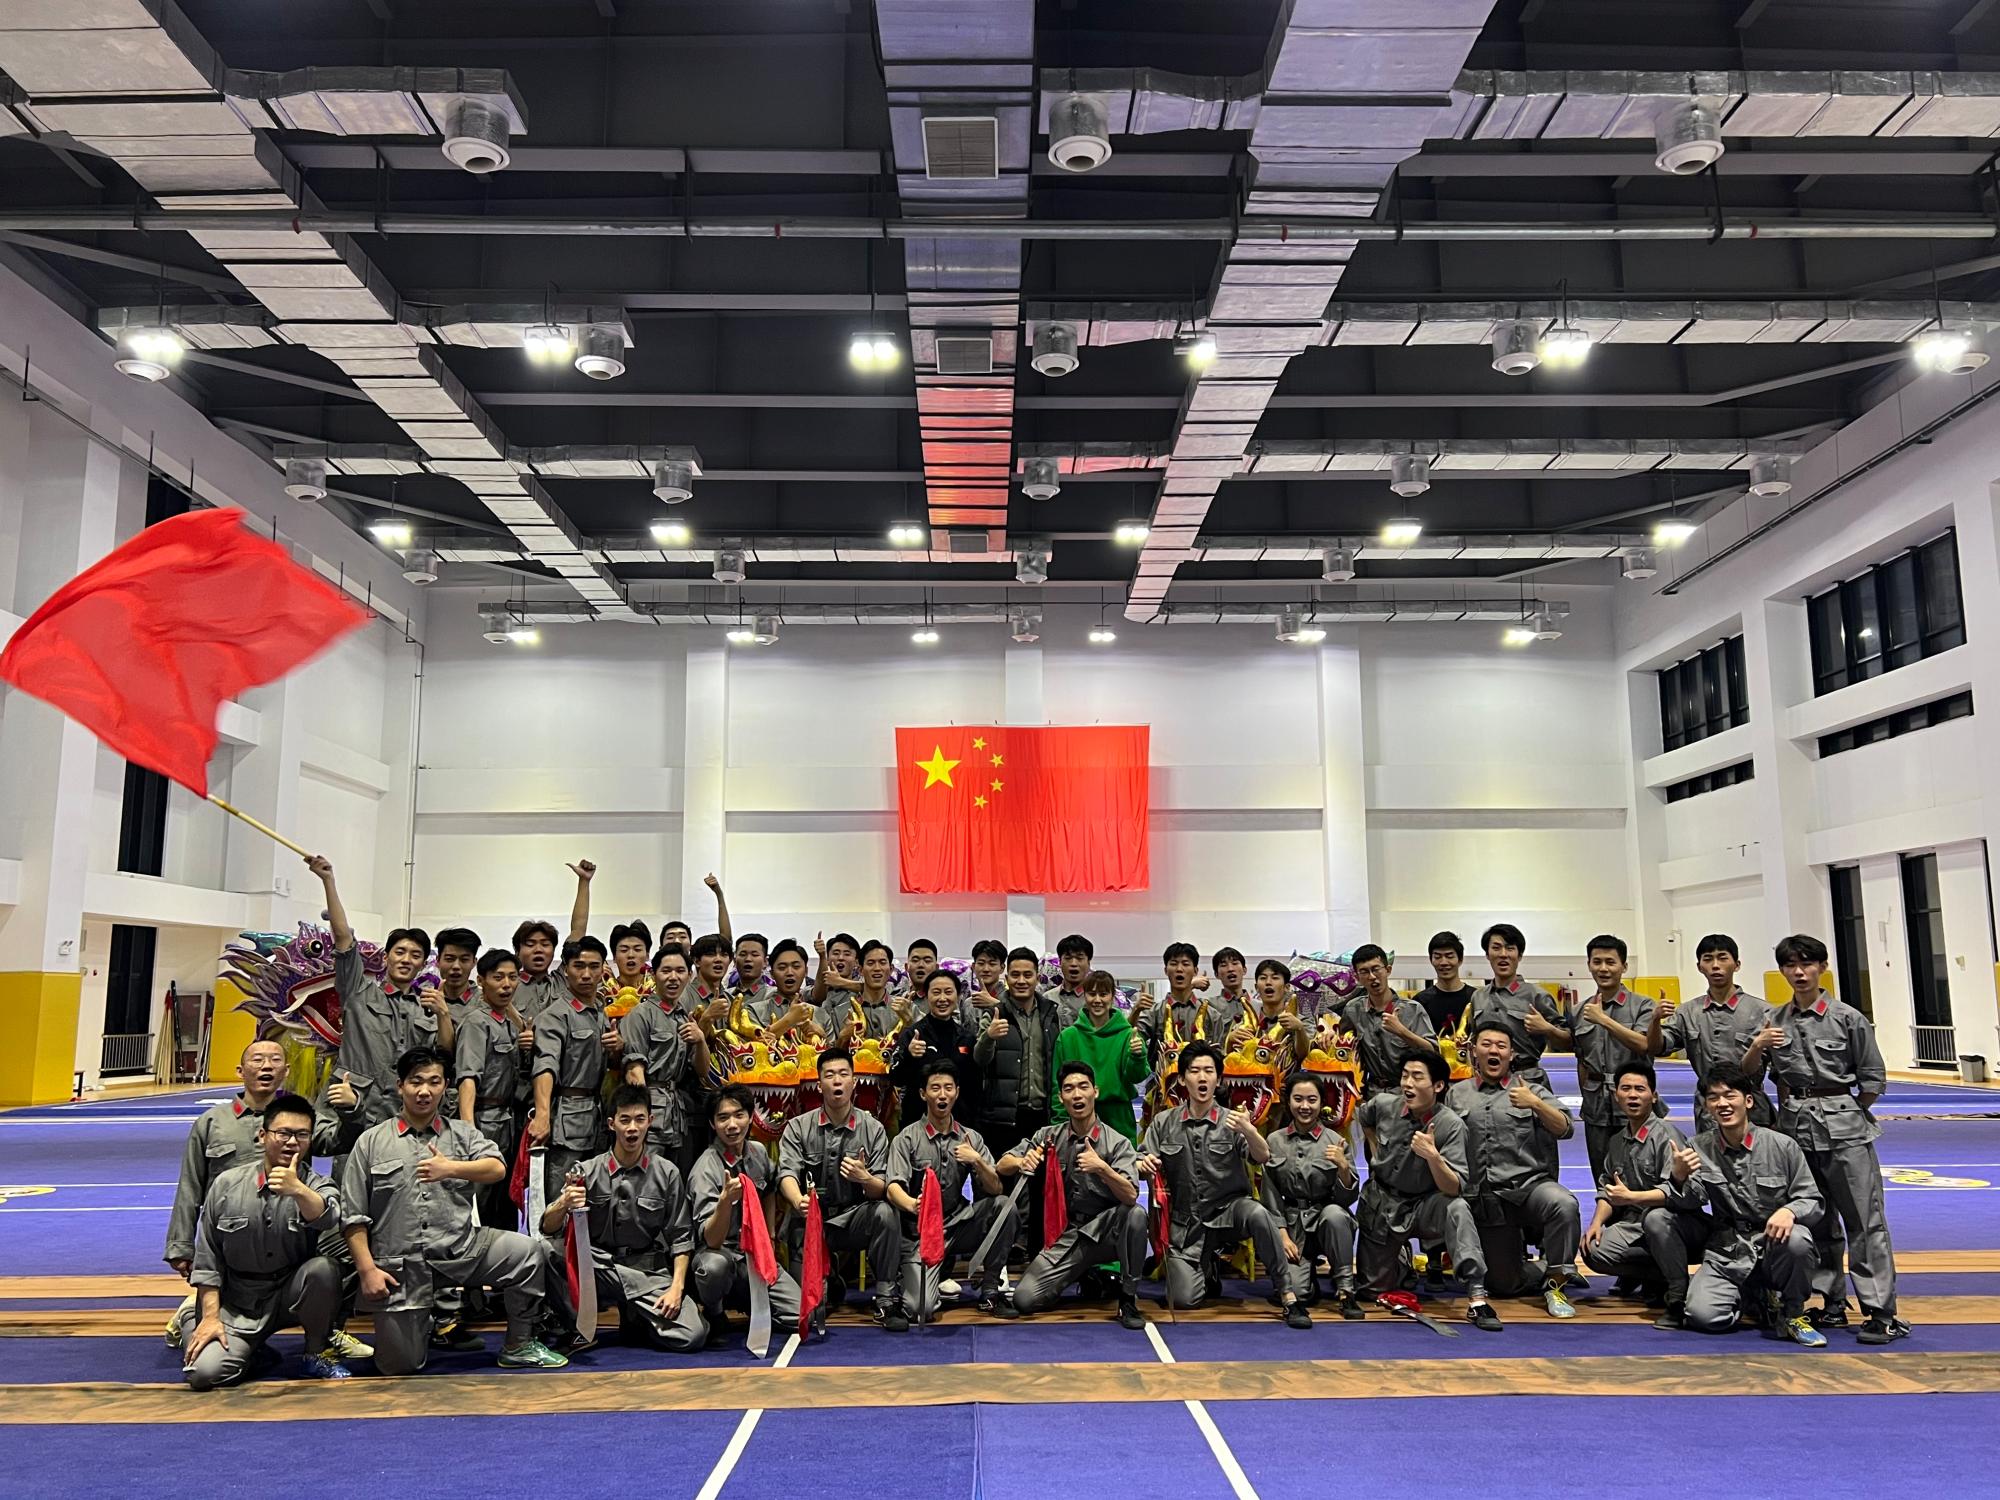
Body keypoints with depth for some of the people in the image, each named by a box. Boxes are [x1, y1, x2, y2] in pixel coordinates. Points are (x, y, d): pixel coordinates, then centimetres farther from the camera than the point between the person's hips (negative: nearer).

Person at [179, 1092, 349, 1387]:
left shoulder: (317, 1185, -7)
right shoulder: (227, 1185, -4)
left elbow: (326, 1216, -32)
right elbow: (207, 1256, 2)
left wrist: (298, 1190, -51)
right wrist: (210, 1316, -4)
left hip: (292, 1295, 0)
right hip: (237, 1305, 0)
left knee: (324, 1268, -31)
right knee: (204, 1372, -22)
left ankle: (318, 1351, -6)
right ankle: (251, 1349, 14)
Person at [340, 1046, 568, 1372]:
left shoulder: (462, 1133, 12)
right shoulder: (371, 1141, 5)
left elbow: (497, 1168, -6)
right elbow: (353, 1216, 2)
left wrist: (451, 1168, -20)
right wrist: (367, 1270, -7)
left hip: (461, 1248, 1)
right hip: (399, 1265, -1)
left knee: (527, 1250, -22)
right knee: (399, 1366, -2)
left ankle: (518, 1347, -4)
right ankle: (417, 1324, 33)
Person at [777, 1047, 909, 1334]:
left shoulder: (873, 1129, 2)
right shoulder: (798, 1127, 2)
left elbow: (881, 1191, -5)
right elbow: (787, 1174, -14)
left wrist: (865, 1179, -30)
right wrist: (799, 1202, -38)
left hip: (854, 1220, -1)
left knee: (885, 1213, -30)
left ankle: (887, 1302, -19)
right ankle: (826, 1285, 5)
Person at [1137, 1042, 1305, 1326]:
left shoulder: (1232, 1121, -1)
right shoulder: (1163, 1123, 4)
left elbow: (1262, 1158, -16)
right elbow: (1141, 1166, 5)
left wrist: (1248, 1131, -38)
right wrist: (1143, 1165, -20)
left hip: (1229, 1210, -1)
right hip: (1185, 1223, 1)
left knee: (1258, 1214, -35)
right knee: (1184, 1299, -16)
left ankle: (1289, 1296, -21)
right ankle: (1204, 1275, 21)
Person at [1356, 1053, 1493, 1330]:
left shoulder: (1451, 1125, -20)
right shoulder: (1384, 1105, -11)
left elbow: (1455, 1189, -26)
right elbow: (1364, 1118, 17)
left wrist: (1433, 1157, -41)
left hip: (1424, 1204, -3)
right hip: (1381, 1203, 3)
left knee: (1456, 1208, -37)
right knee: (1375, 1286, 7)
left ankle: (1476, 1298, -36)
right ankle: (1398, 1254, 41)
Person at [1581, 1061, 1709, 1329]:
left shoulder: (1666, 1135, -11)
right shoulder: (1618, 1142, 12)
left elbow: (1679, 1191, -23)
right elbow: (1606, 1189, 17)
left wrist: (1631, 1197, -26)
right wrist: (1597, 1221, -1)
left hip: (1685, 1224, -6)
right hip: (1636, 1225, 6)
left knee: (1655, 1218, -40)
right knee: (1594, 1251, -20)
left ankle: (1679, 1297, -24)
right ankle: (1663, 1278, 0)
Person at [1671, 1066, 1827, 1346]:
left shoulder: (1782, 1146, -6)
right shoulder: (1700, 1148, 1)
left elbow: (1813, 1202, -2)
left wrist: (1789, 1211, -26)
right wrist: (1679, 1178, -32)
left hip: (1774, 1245, -1)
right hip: (1726, 1253, 2)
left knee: (1796, 1240, -37)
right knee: (1703, 1315, -22)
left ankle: (1792, 1313, -6)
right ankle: (1752, 1296, 14)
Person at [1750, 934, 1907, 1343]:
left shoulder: (1847, 1018, -5)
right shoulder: (1774, 1021, 5)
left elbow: (1873, 1080, 1)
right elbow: (1745, 1073, 9)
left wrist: (1845, 1110, 4)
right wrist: (1756, 1047, -8)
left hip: (1843, 1127, -4)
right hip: (1796, 1125, 4)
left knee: (1864, 1219, -3)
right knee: (1817, 1222, 11)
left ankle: (1882, 1312, 2)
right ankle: (1833, 1305, 21)